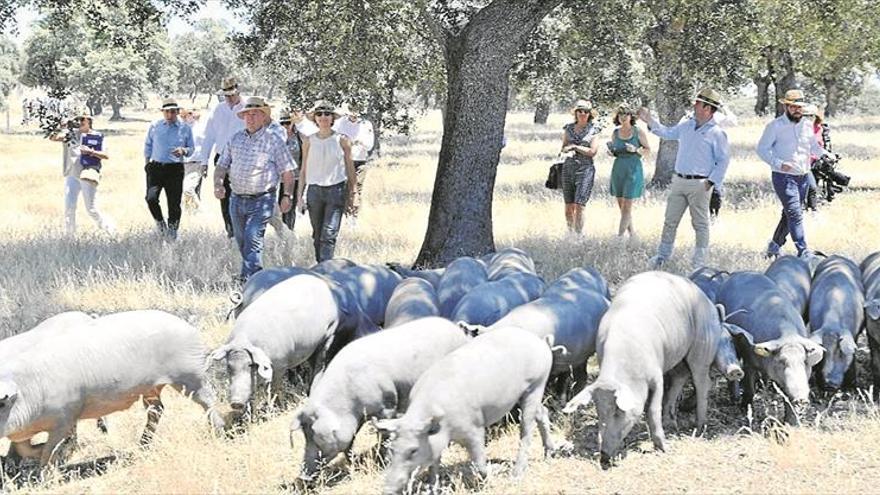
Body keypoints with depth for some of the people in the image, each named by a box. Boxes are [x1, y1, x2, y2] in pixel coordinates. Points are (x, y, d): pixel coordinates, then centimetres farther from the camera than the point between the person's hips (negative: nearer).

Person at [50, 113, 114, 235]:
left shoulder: (97, 136, 2)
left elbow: (106, 156, -3)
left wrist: (91, 152, -18)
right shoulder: (71, 134, 7)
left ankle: (109, 228, 18)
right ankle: (69, 236, 7)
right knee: (69, 208, -1)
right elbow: (53, 138, -6)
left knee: (92, 209, -2)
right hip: (71, 176, 3)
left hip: (88, 177, -3)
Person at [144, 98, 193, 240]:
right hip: (156, 168, 0)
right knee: (151, 198, -17)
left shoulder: (185, 128, 5)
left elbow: (192, 148, 11)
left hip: (175, 170, 0)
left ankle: (172, 232, 15)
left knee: (174, 203, -1)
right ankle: (160, 222, 9)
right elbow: (148, 145, 18)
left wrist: (183, 150, -11)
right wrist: (147, 161, 11)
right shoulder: (155, 126, 7)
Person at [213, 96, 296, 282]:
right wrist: (218, 184, -5)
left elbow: (287, 171, 0)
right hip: (237, 200, 6)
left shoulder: (273, 139, -1)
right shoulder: (236, 139, 11)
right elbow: (222, 165, 14)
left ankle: (247, 283, -19)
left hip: (261, 201, -6)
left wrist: (287, 195, -10)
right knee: (241, 243, 12)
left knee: (252, 241, -16)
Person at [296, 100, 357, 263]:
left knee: (329, 234, -13)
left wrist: (352, 193, 5)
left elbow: (350, 168, 6)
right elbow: (304, 170, 12)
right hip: (315, 190, 3)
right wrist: (299, 195, 9)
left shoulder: (342, 140, 0)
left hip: (336, 189, -3)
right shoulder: (309, 141, 6)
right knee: (317, 235, 8)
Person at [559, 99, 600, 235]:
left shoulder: (593, 130, 0)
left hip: (585, 169, -4)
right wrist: (568, 149, -7)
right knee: (568, 206, 6)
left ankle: (579, 234, -10)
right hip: (568, 167, 4)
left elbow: (592, 151, -7)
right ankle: (570, 233, 17)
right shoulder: (569, 128, 12)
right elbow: (564, 147, 15)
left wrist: (575, 147, -5)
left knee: (579, 205, -12)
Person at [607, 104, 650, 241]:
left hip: (633, 170, -5)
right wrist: (611, 152, -4)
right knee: (621, 205, 8)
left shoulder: (638, 131, -4)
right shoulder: (615, 133, 7)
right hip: (618, 169, 5)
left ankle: (619, 236, -9)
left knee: (627, 206, -8)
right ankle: (632, 233, 22)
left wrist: (635, 149, -16)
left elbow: (648, 150, 2)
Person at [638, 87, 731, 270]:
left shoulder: (717, 133, -9)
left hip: (699, 185, -6)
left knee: (700, 224, 1)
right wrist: (650, 121, 19)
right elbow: (667, 133, 26)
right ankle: (662, 256, 19)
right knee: (670, 221, 10)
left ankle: (699, 262, 6)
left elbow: (723, 160, -7)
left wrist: (712, 181, -13)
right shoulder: (687, 125, 10)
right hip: (679, 181, 6)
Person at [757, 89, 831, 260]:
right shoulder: (775, 126, -6)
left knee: (789, 214, 13)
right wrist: (779, 164, -20)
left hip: (803, 177, 6)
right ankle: (803, 252, -16)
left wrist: (825, 155, 2)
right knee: (795, 214, -14)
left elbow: (814, 147, 23)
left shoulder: (808, 125, 10)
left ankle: (775, 245, 31)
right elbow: (762, 149, -7)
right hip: (783, 176, -6)